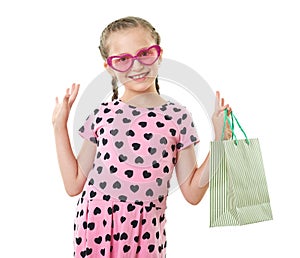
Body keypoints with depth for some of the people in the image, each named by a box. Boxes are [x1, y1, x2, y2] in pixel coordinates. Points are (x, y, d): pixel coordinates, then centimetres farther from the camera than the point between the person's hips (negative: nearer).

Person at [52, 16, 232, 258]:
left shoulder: (177, 117, -2)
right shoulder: (102, 114, 2)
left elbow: (193, 193, -1)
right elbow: (74, 185, 5)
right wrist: (60, 125, 4)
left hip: (145, 231, -1)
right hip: (95, 226, 1)